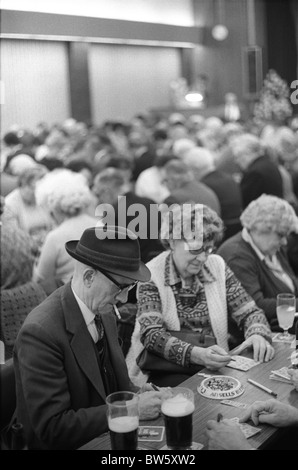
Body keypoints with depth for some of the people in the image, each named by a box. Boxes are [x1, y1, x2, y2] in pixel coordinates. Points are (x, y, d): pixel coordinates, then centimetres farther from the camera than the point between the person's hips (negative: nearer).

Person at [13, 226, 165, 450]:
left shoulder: (104, 312, 0)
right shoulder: (40, 332, -22)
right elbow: (53, 427, -22)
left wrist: (138, 394, -8)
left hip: (111, 437, 6)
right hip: (72, 445, -6)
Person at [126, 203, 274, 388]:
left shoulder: (218, 267, 4)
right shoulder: (151, 276, -9)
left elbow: (249, 312, 7)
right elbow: (152, 334, -20)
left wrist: (258, 335, -17)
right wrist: (196, 354, -37)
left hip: (216, 365, 5)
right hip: (166, 371, -5)